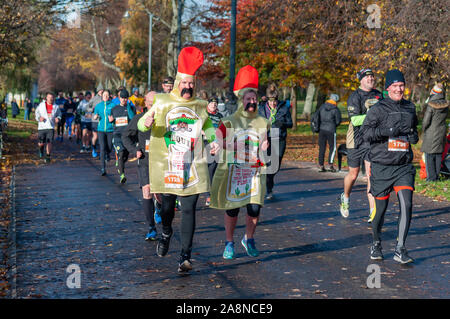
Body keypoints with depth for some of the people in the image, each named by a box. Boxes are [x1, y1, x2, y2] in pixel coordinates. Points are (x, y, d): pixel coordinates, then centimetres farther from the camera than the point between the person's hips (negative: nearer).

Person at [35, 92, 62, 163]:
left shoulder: (56, 107, 6)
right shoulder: (41, 105, 5)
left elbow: (59, 114, 19)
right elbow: (36, 112, 14)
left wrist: (58, 118, -4)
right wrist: (39, 117, -6)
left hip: (50, 127, 0)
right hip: (41, 127, 0)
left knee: (49, 143, -8)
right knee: (41, 143, -1)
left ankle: (48, 157, 6)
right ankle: (41, 149, 36)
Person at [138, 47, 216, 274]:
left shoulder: (200, 106, 10)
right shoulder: (163, 103, 3)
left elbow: (208, 128, 26)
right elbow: (141, 124, 4)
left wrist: (214, 140, 4)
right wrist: (147, 123, -21)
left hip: (192, 167, 1)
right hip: (167, 166, -1)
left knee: (189, 210, -6)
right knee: (167, 206, 7)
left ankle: (185, 257, -4)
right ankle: (166, 232, 41)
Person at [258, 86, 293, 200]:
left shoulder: (284, 109, 3)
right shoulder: (262, 110, 5)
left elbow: (290, 123, 6)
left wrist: (282, 124, -15)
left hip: (280, 140, 0)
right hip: (267, 140, 0)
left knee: (276, 165, 0)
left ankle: (270, 178, 33)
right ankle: (269, 190, 5)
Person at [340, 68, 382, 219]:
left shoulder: (379, 95, 10)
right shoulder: (354, 97, -8)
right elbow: (355, 120, -21)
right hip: (356, 141, -3)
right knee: (353, 175, 10)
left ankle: (373, 213, -7)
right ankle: (345, 198, 40)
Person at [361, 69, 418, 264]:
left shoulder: (410, 108, 12)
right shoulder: (378, 109, -4)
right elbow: (365, 132, -10)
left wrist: (414, 136, 6)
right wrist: (386, 131, -25)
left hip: (404, 166, 3)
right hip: (382, 166, -3)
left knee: (406, 205, -11)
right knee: (380, 208, 7)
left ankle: (400, 250, -4)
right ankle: (376, 244, 30)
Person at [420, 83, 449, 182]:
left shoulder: (431, 105, -16)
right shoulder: (445, 105, 2)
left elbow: (426, 121, -13)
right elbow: (444, 117, 11)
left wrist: (424, 130, 4)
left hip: (431, 133, -6)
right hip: (442, 132, 6)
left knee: (429, 156, 1)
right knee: (439, 155, 12)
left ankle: (431, 176, 0)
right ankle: (437, 176, 15)